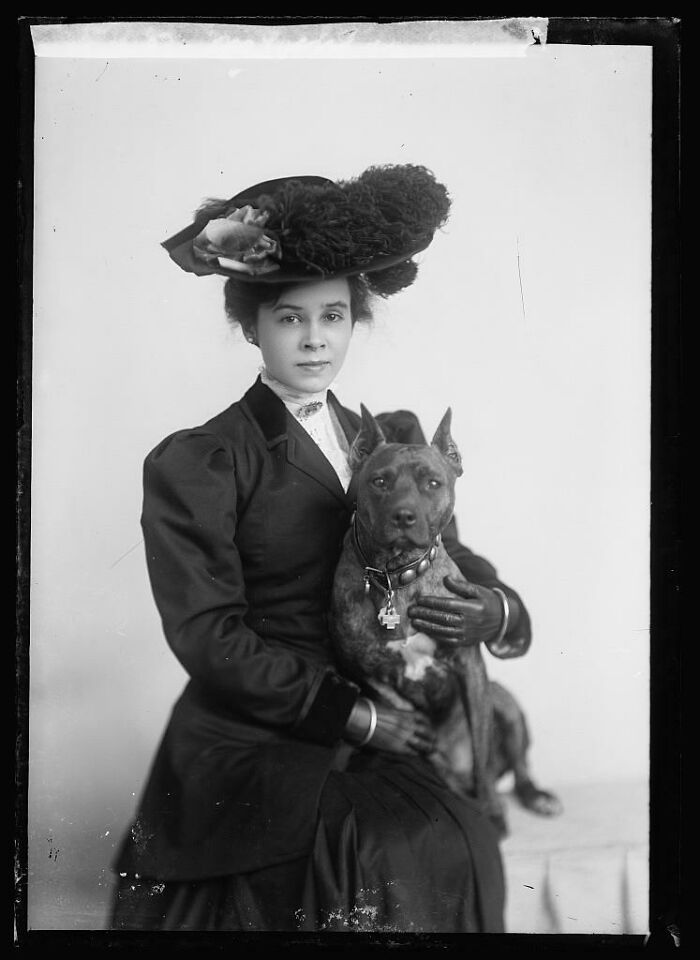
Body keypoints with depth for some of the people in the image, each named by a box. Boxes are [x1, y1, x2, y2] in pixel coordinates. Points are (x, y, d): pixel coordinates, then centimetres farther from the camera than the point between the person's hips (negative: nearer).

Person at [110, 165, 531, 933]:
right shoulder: (196, 464, -3)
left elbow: (453, 561, 18)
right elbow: (208, 638, -10)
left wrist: (499, 609, -6)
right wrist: (353, 715, -14)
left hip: (381, 736, 5)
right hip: (250, 742, -5)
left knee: (466, 840, -19)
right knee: (406, 857, -26)